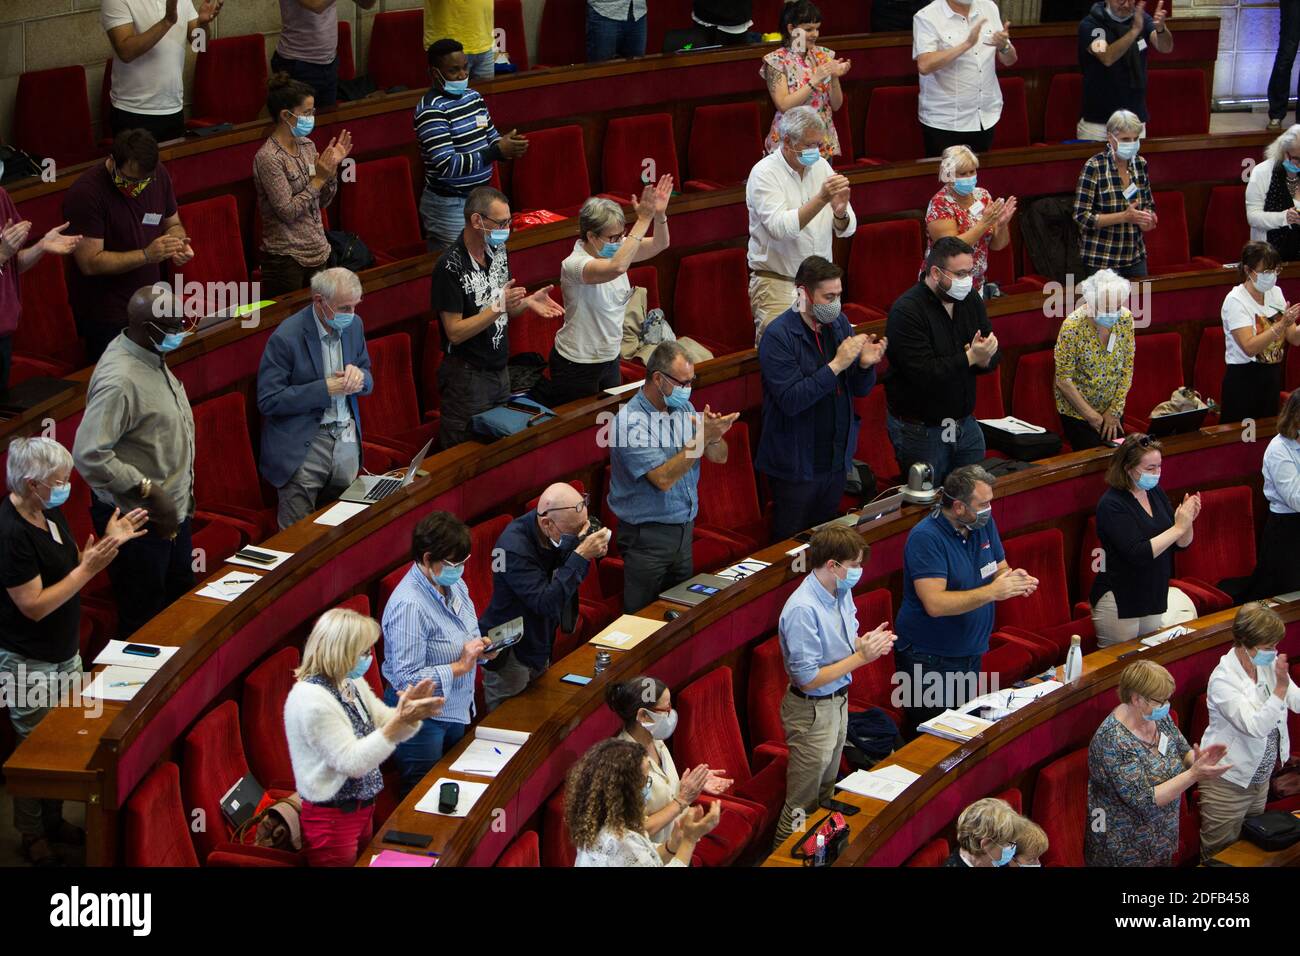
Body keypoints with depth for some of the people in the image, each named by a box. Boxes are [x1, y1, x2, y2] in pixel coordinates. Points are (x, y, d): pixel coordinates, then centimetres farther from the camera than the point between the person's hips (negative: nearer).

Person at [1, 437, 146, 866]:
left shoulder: (50, 512, 2)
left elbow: (68, 568, 12)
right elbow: (34, 606, -26)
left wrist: (109, 542, 0)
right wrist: (88, 568, -27)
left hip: (64, 655, 9)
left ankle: (54, 821, 36)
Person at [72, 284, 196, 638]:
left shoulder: (152, 357, 2)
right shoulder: (120, 380, -28)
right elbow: (89, 456, -33)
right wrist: (148, 491, -27)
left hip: (171, 511, 10)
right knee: (143, 621, 4)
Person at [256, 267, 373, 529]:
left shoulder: (354, 325, 3)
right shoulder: (286, 338, -17)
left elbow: (368, 382, 14)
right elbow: (268, 401, -17)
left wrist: (359, 375, -11)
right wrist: (326, 388, -21)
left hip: (347, 439, 6)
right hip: (303, 446, -6)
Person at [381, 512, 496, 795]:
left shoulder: (454, 583, -1)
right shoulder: (409, 605, -28)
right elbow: (407, 678, -29)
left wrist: (480, 648, -5)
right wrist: (460, 666, -27)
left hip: (456, 710, 9)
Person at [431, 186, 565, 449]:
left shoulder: (498, 251, 5)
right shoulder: (450, 267, -20)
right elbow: (455, 333, -20)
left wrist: (528, 302, -6)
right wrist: (498, 307, -28)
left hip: (499, 370, 7)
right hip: (467, 376, -7)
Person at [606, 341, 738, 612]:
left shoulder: (683, 409, 4)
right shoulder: (631, 422, -20)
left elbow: (720, 457, 4)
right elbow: (663, 478, -27)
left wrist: (714, 435, -19)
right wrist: (702, 438, -29)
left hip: (684, 528, 7)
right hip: (647, 536, -7)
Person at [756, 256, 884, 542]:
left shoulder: (839, 324, 4)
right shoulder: (778, 336, -16)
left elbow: (860, 389, 9)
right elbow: (790, 400, -25)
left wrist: (866, 364, -13)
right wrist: (836, 365, -28)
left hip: (835, 461, 6)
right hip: (796, 464, -6)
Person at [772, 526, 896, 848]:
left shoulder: (842, 592, -4)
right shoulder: (802, 610, -31)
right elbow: (808, 679, -27)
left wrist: (866, 642, -10)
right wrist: (861, 657, -26)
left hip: (839, 701, 9)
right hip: (812, 711, -9)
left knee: (826, 792, 26)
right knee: (802, 804, 4)